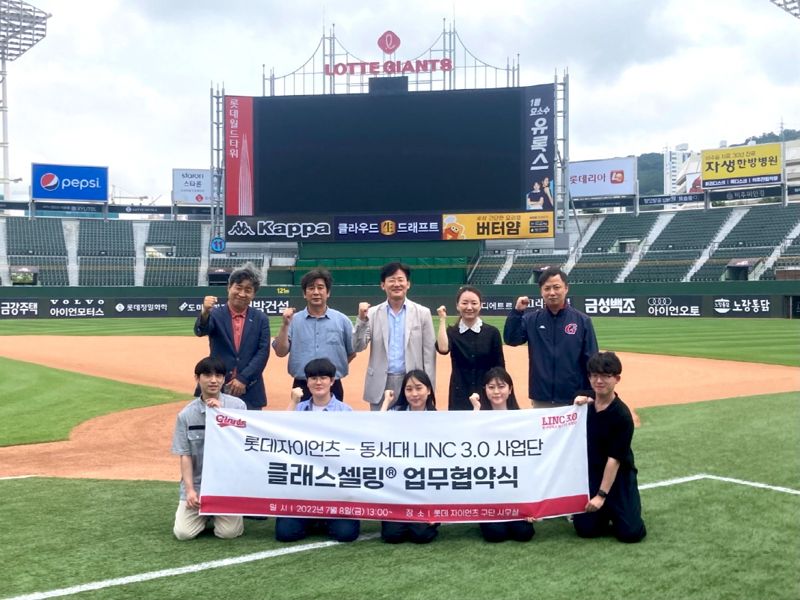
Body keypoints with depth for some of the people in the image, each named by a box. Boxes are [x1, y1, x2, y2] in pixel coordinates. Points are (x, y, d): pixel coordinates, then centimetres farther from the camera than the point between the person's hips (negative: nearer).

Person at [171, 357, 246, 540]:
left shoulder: (237, 406, -4)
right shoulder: (186, 414, -1)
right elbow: (185, 455, 0)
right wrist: (190, 490, -8)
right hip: (196, 484, 1)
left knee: (228, 532, -13)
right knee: (183, 532, -9)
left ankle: (219, 512, 21)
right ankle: (203, 513, 23)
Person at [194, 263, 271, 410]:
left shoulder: (260, 319, 5)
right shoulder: (215, 314, 0)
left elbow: (263, 352, -2)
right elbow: (200, 331, -19)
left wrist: (243, 379, -12)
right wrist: (205, 313, -41)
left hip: (250, 392, 1)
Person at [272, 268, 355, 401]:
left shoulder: (342, 320, 2)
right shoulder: (294, 320, 3)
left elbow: (352, 353, 11)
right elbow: (280, 352, -4)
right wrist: (285, 325, -13)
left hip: (332, 388, 0)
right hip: (302, 387, 0)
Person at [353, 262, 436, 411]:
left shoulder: (422, 313, 1)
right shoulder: (372, 313, 4)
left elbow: (429, 354, 1)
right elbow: (357, 347, -1)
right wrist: (362, 319, -16)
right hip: (381, 385, 1)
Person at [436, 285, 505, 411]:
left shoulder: (492, 332, 0)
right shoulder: (451, 332, 2)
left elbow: (499, 367, 3)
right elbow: (443, 349, -21)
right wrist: (442, 320, -14)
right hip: (460, 396, 0)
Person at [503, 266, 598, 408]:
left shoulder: (582, 321, -2)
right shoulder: (531, 319, 5)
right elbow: (511, 339, -7)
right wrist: (517, 312, -15)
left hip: (573, 400, -2)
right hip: (540, 400, 2)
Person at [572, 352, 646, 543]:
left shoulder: (622, 415, -17)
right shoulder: (586, 403, -2)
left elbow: (614, 459, -17)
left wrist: (602, 495, -18)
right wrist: (576, 408, -10)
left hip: (618, 477, -3)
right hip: (590, 474, 4)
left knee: (630, 533, -11)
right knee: (586, 529, -8)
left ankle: (615, 510, 21)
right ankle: (605, 513, 24)